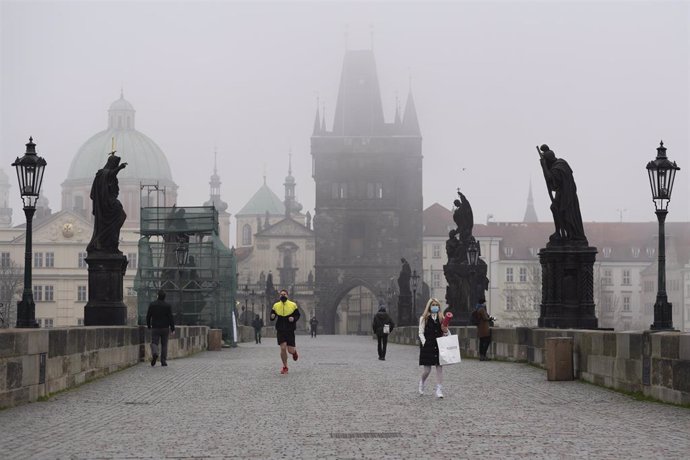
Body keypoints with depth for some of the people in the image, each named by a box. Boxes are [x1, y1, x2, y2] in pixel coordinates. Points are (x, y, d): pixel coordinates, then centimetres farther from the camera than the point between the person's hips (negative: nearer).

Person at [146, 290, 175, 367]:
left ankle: (154, 353, -30)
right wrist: (172, 328, 1)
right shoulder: (168, 305, -3)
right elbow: (170, 318, -5)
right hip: (165, 328, 0)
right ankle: (163, 361, 8)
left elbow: (148, 316, 5)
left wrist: (148, 325, 18)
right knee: (164, 344, 9)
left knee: (154, 342, 2)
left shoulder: (152, 304, 1)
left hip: (155, 328, 0)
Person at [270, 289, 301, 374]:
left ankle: (294, 352, 38)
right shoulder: (276, 306, 4)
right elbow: (272, 318, 12)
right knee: (283, 348, -9)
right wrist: (272, 317, -12)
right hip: (280, 330, 1)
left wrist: (294, 319, -14)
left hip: (290, 330, -1)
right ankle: (285, 367, 8)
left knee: (290, 350, -2)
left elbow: (297, 315, 8)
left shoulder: (293, 305, 0)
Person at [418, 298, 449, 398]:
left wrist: (445, 331, -7)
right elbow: (421, 333, 0)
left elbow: (445, 333, 15)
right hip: (427, 347, -3)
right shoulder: (424, 318, 2)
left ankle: (439, 390, 0)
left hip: (439, 346, 3)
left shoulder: (441, 318, 11)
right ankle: (422, 382, 31)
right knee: (427, 369, 0)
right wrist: (424, 343, -12)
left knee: (439, 367, -3)